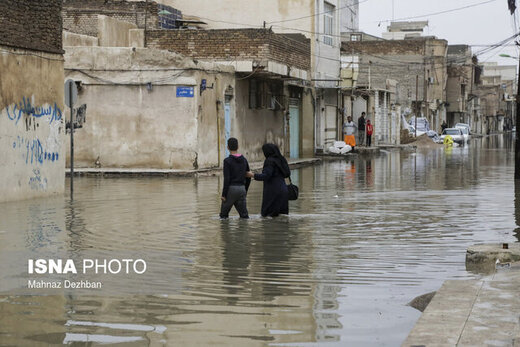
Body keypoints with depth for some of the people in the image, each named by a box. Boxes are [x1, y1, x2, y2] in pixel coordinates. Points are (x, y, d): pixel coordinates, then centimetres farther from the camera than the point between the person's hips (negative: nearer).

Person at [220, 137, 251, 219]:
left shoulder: (227, 161, -10)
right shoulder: (244, 160, 9)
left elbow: (227, 179, -15)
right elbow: (248, 178, 13)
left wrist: (223, 195, -11)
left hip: (230, 189, -5)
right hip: (241, 189, 5)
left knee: (224, 215, 9)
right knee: (244, 215, 4)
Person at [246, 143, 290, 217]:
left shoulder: (270, 161, -12)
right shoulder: (281, 160, 11)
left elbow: (265, 176, -21)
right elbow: (287, 173, 15)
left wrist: (252, 175, -11)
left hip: (272, 192, -8)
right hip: (282, 190, 8)